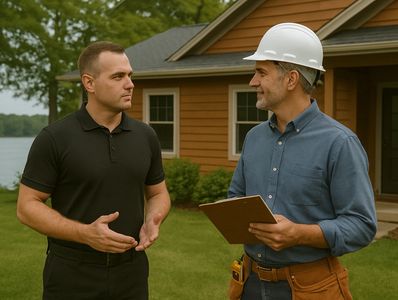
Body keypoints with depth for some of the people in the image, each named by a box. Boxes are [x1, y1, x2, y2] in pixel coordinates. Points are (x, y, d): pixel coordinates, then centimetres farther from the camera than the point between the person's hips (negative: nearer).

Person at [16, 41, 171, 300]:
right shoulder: (54, 138, -10)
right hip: (72, 275, -3)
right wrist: (85, 233, -21)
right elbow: (27, 206, -8)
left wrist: (152, 221, -10)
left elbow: (158, 193, 12)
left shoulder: (146, 136, 2)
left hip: (131, 273, 4)